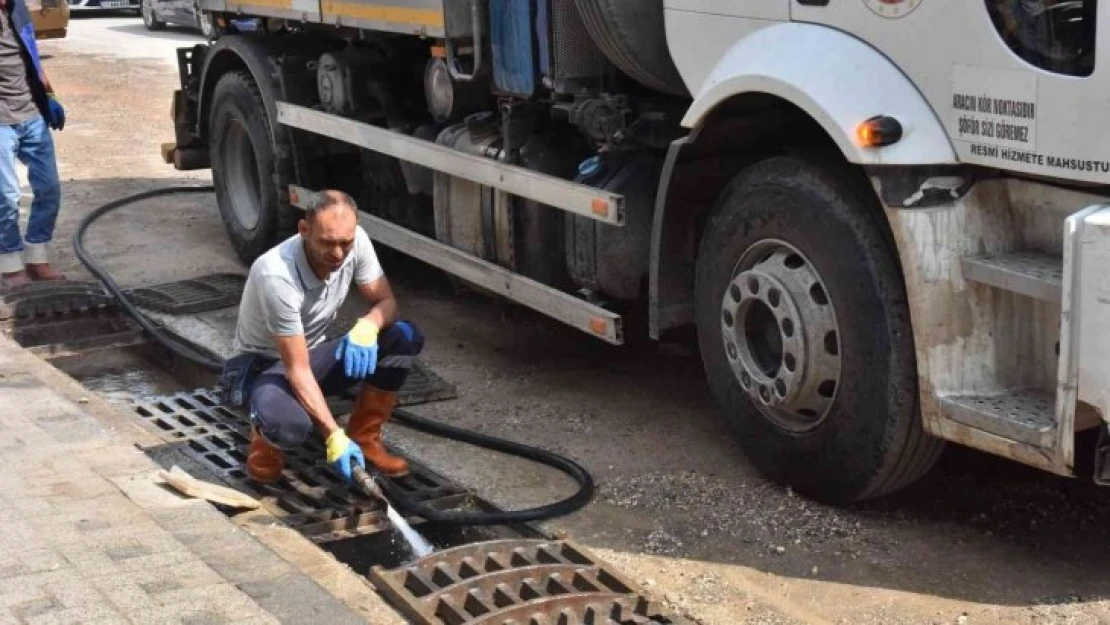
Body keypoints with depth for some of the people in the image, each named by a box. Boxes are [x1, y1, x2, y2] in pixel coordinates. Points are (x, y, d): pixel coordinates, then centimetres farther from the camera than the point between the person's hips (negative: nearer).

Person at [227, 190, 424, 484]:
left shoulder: (356, 241, -18)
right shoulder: (276, 275, -34)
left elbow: (386, 301, -6)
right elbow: (297, 369, -32)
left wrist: (366, 327, -31)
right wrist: (334, 436, -39)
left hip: (314, 354, 6)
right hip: (266, 366, -6)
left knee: (405, 337, -18)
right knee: (289, 424, -41)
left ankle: (363, 439, -3)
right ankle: (266, 435, -1)